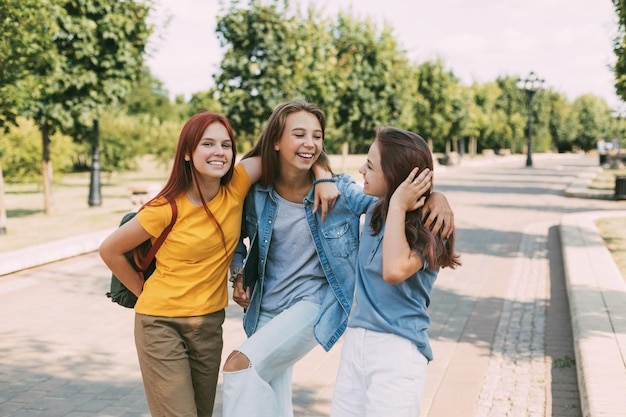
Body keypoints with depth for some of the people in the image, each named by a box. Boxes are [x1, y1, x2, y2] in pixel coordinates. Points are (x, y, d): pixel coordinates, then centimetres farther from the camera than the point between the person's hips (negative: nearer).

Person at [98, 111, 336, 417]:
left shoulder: (237, 186, -9)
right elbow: (109, 250, -6)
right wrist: (143, 291, 2)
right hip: (162, 323, -4)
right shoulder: (167, 209, -18)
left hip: (209, 323, 5)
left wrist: (323, 177, -19)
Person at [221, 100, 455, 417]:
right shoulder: (256, 193, -5)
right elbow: (237, 234, 14)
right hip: (267, 308, 4)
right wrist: (237, 275, 3)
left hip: (315, 304, -4)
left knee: (240, 365, -22)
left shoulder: (339, 191, -13)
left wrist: (435, 196, -29)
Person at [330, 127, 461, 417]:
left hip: (397, 349, -7)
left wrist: (398, 206, -22)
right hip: (355, 341, 7)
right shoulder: (375, 212, 8)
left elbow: (394, 270, -31)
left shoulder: (428, 229, -11)